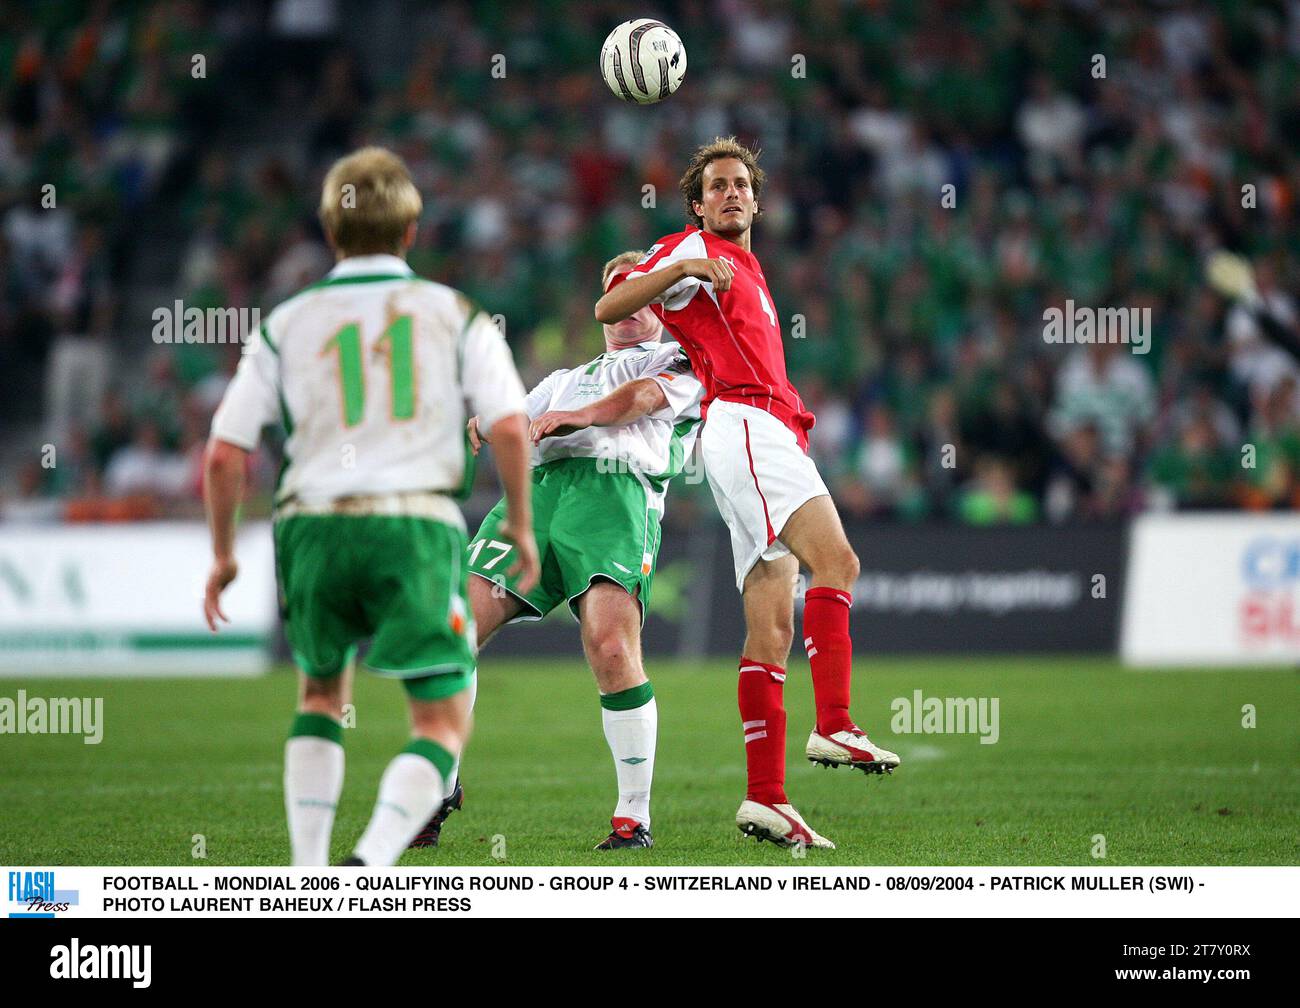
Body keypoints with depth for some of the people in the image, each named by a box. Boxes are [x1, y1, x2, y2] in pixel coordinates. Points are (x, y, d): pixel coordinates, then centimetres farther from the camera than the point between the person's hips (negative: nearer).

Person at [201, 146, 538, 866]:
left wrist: (222, 554, 18)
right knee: (444, 723, 2)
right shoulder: (452, 314, 7)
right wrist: (521, 524, 9)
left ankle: (308, 874, 18)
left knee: (320, 694, 26)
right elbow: (510, 427, -5)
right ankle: (370, 866, -22)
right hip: (416, 525, -3)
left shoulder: (287, 324, 10)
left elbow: (224, 455, 5)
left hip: (314, 522, 3)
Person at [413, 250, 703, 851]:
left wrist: (583, 415, -14)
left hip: (618, 492, -5)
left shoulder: (680, 358, 24)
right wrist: (483, 426, -1)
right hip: (540, 484, 5)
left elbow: (650, 395, 2)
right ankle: (440, 785, 2)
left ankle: (635, 816, -14)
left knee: (611, 647, -26)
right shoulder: (567, 379, 38)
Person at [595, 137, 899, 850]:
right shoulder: (693, 250, 6)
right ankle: (834, 726, -37)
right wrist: (680, 268, -18)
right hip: (744, 423, -9)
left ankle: (765, 798, -5)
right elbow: (608, 310, -7)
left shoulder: (746, 271, 31)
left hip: (773, 433, 9)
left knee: (772, 629, 0)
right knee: (835, 559, -26)